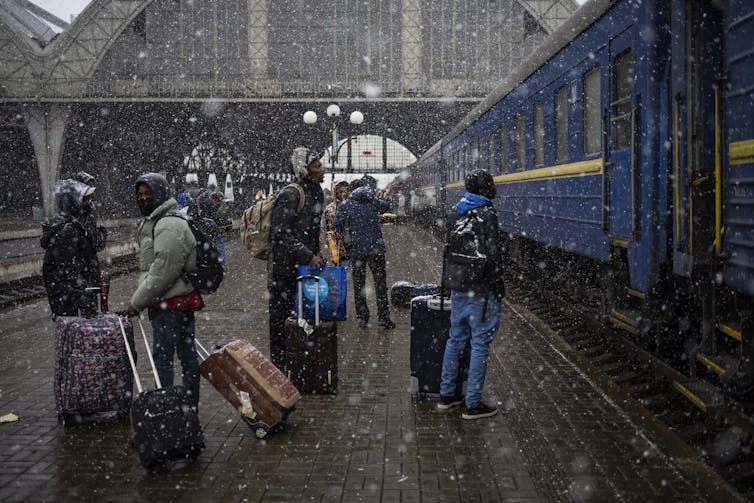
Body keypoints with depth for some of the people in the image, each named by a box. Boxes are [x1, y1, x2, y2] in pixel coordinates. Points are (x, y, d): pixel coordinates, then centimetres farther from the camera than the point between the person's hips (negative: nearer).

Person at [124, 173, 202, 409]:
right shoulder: (153, 222, 18)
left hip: (170, 303, -10)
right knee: (187, 354, 14)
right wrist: (139, 298, 17)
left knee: (162, 357, -5)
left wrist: (137, 302, -16)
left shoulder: (168, 225, -17)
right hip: (183, 300, 10)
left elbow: (163, 271, -22)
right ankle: (191, 405, 22)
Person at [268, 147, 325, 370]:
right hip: (284, 268, -9)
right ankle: (279, 367, 7)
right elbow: (280, 234, -20)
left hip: (304, 266, 9)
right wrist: (308, 256, -21)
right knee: (281, 318, -1)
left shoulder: (316, 193, 14)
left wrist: (316, 257, 16)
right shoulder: (291, 195, -16)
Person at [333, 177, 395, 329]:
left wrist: (345, 233, 15)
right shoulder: (373, 201, 3)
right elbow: (386, 206, 24)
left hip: (357, 250, 0)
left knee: (359, 285, 11)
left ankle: (362, 318, 13)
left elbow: (337, 226, -5)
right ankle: (383, 318, 7)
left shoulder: (345, 206, -2)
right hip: (377, 248, 1)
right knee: (380, 284, 8)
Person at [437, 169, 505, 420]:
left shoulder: (462, 213, 11)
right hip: (480, 288, -8)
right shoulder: (486, 214, -14)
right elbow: (492, 254, -18)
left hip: (457, 286, 8)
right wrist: (498, 286, -9)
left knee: (456, 338, 16)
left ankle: (446, 394, 24)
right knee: (480, 343, -2)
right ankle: (473, 404, 2)